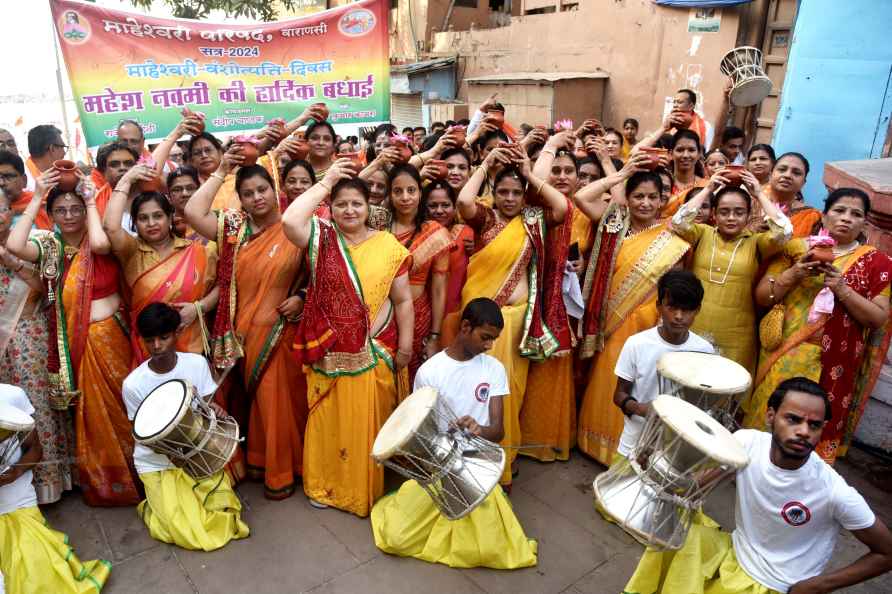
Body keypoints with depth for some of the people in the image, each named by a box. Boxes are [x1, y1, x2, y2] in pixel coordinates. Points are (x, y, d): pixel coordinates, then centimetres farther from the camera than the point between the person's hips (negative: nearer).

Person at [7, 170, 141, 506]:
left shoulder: (100, 244, -4)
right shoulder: (49, 246, 3)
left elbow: (100, 243, -28)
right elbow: (13, 246, -17)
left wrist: (91, 201, -14)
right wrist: (36, 198, -12)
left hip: (109, 336, -2)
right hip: (74, 342, 3)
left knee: (118, 406, 7)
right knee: (90, 413, 13)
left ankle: (129, 476, 27)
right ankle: (99, 482, 31)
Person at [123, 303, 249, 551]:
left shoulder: (197, 363, -10)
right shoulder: (133, 384, -16)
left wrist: (215, 411, -25)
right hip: (157, 465, -2)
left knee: (224, 512, -12)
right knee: (188, 535, -13)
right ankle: (154, 506, 18)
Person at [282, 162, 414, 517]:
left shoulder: (388, 245, -1)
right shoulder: (321, 238, -1)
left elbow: (403, 300, 1)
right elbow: (290, 221, -23)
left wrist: (405, 346, -2)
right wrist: (325, 182, -14)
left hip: (375, 353, 0)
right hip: (330, 353, 0)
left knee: (369, 422, 11)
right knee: (330, 420, 14)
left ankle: (370, 488, 30)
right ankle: (326, 485, 33)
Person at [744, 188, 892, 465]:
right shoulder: (797, 249, 4)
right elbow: (761, 296, 1)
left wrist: (842, 289, -16)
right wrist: (793, 274, -15)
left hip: (831, 367, -1)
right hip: (782, 356, 1)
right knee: (768, 418, 8)